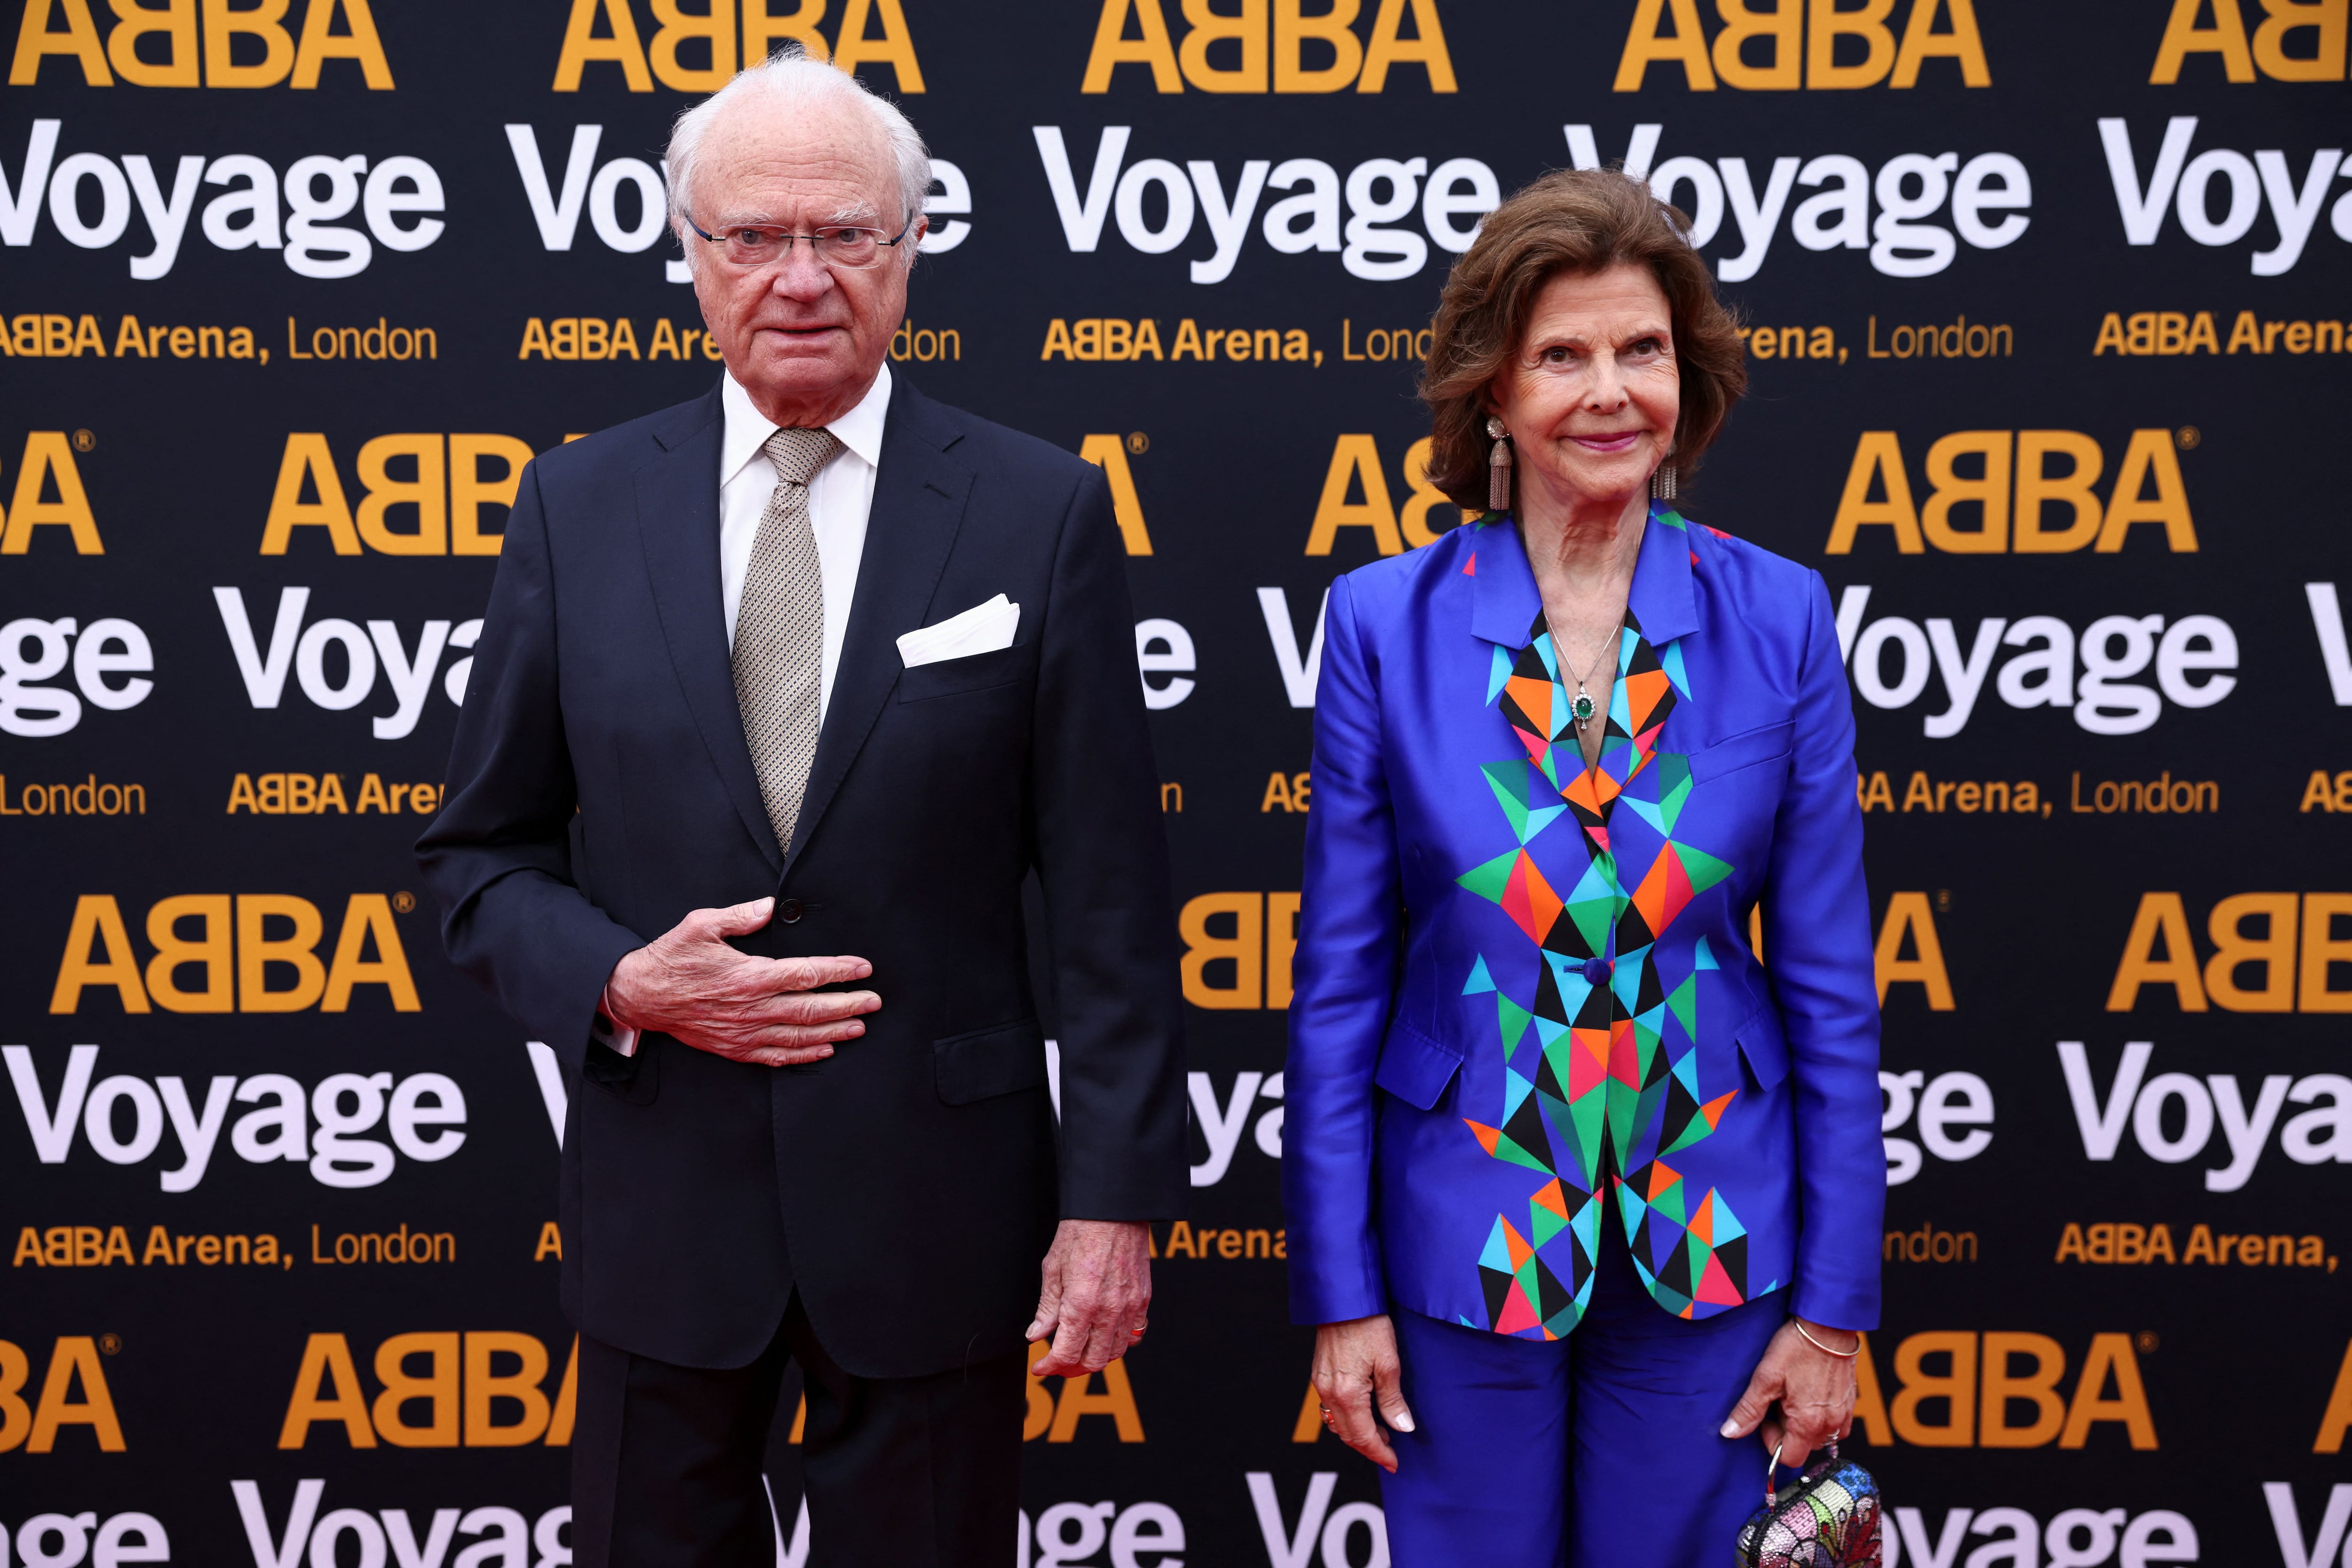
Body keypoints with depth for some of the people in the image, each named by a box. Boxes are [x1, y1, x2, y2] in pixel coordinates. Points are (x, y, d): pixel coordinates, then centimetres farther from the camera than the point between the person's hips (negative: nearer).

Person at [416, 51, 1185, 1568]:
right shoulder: (578, 505, 1)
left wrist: (1115, 1195, -8)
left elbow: (1110, 892, -6)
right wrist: (617, 983, -13)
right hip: (662, 1195, 2)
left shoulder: (1041, 509, -5)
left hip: (935, 1197, -1)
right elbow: (484, 855, 6)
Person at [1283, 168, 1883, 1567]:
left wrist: (1834, 1301, -1)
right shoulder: (1383, 623, -6)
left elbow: (1830, 982, -1)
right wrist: (1339, 1292, -3)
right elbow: (1341, 981, -3)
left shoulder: (1778, 619, -4)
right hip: (1459, 1241, 0)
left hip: (1708, 1247, 1)